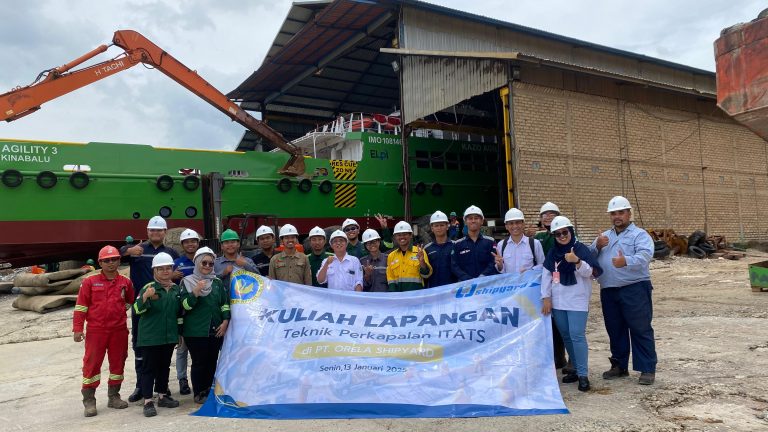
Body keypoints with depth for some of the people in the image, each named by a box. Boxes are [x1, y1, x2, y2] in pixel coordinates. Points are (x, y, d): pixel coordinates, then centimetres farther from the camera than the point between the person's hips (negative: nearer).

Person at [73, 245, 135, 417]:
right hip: (96, 331, -2)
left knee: (118, 363, 10)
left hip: (119, 330, 3)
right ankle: (89, 400, 12)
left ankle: (113, 396, 24)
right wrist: (77, 328, -6)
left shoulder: (125, 282, 4)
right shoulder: (90, 282, -2)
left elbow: (131, 302, 18)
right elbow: (81, 306, -2)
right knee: (92, 363, 2)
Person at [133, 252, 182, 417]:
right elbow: (138, 309, -21)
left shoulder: (176, 289, 7)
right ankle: (148, 402, 4)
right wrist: (145, 296, -40)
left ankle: (162, 396, 27)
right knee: (150, 368, 0)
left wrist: (180, 332, 18)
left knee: (164, 366, 15)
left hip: (170, 335, 6)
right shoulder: (148, 288, -10)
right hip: (150, 336, -5)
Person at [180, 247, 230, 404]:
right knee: (199, 362, -1)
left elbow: (225, 303, 13)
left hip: (216, 330, 4)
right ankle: (198, 394, 11)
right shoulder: (188, 282, -2)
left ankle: (209, 391, 22)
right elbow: (185, 305, -10)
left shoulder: (218, 282, 12)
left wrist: (225, 321, 1)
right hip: (195, 331, -4)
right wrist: (195, 292, -25)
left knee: (212, 361, 10)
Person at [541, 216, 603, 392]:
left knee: (577, 336, -10)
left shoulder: (581, 249, -5)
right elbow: (546, 275, 9)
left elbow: (589, 272, -13)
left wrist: (577, 262, -31)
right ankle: (576, 369, 23)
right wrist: (546, 297, 3)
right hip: (558, 301, 6)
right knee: (566, 336, 11)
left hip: (577, 301, -5)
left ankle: (583, 374, -4)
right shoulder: (552, 253, 10)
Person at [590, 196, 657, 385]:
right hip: (608, 291, 6)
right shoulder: (604, 237, 19)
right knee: (615, 330, 13)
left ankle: (647, 369, 6)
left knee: (640, 329, -2)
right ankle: (619, 365, 26)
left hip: (635, 289, -6)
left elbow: (645, 255, -20)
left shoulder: (640, 235, -1)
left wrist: (626, 261, -39)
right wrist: (597, 247, -8)